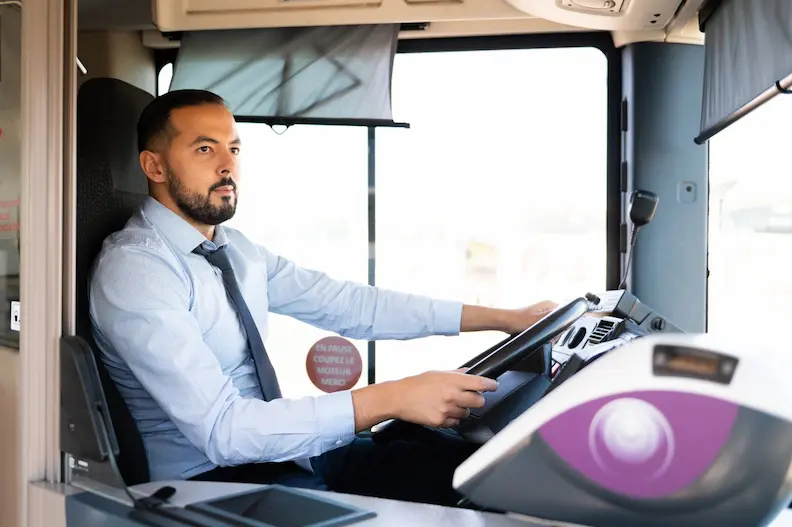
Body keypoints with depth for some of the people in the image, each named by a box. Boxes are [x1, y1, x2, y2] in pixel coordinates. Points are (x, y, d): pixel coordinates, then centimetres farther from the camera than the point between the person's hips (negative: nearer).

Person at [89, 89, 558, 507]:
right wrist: (393, 399, -33)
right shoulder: (134, 269, -20)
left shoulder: (234, 248, 7)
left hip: (279, 449, 8)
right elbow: (221, 429, -28)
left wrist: (504, 318, 0)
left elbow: (347, 305, 3)